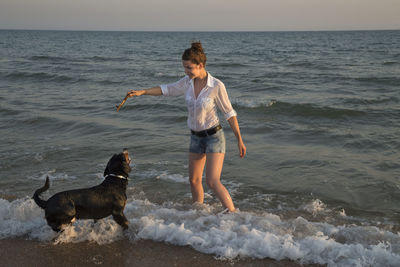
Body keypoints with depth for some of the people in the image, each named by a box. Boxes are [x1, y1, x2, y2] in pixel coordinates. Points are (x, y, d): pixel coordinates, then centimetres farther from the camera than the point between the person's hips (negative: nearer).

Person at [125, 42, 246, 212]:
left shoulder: (216, 86, -18)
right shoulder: (187, 82, -2)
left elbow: (229, 113, -11)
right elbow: (166, 90, 14)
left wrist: (239, 140, -8)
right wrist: (142, 92, 6)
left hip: (214, 136, -6)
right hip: (196, 137, 6)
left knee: (212, 182, -16)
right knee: (194, 180, 13)